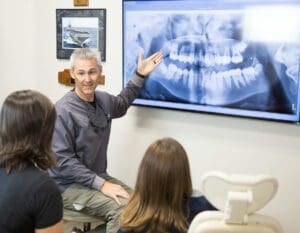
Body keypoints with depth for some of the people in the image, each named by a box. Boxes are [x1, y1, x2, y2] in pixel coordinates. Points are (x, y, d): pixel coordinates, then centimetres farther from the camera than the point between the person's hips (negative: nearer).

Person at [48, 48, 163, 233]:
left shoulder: (103, 100, 3)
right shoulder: (63, 111, -19)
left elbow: (122, 104, 28)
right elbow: (63, 160, -21)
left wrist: (140, 75, 20)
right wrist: (101, 184, -24)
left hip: (99, 177, 7)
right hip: (71, 185, -7)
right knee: (122, 208, -27)